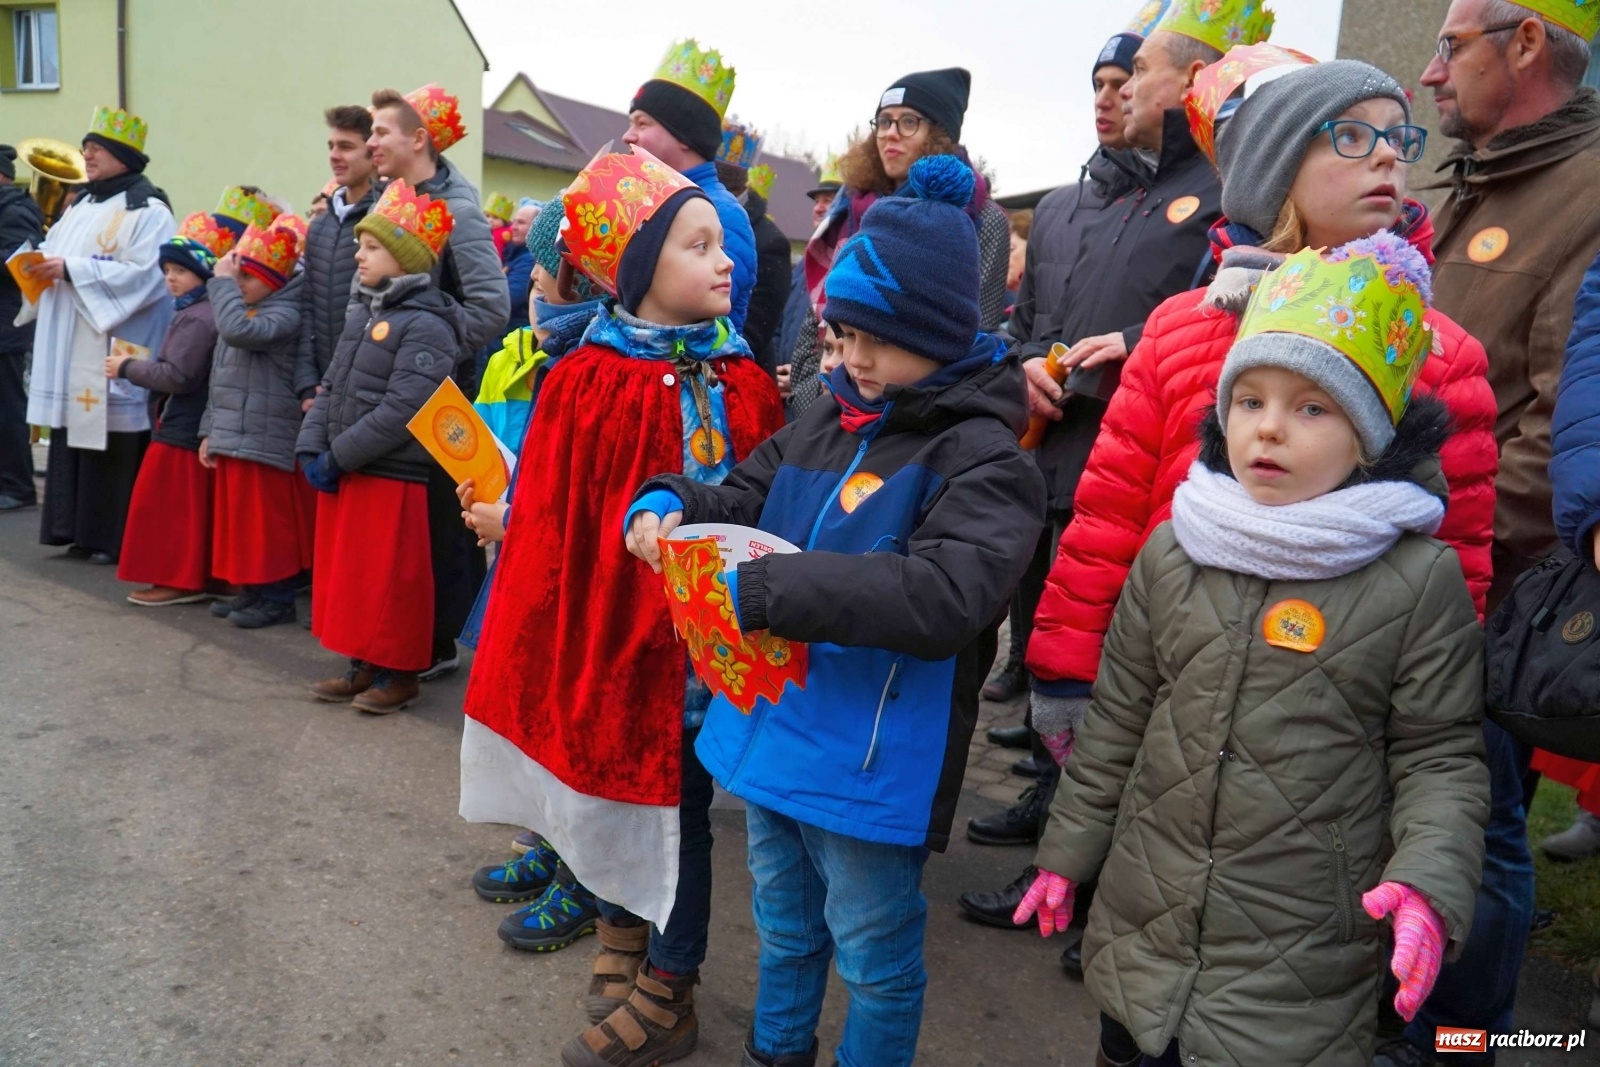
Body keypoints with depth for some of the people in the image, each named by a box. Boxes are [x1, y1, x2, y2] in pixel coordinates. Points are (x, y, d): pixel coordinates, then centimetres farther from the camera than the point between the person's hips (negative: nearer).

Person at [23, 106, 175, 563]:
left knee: (114, 442, -6)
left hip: (114, 354, -8)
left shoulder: (148, 210, -7)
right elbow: (56, 250, 24)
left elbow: (145, 274, -18)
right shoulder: (81, 203, 19)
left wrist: (73, 269, -17)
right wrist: (42, 263, 2)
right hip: (71, 354, 8)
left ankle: (117, 538, 3)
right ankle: (83, 529, 16)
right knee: (74, 433, 8)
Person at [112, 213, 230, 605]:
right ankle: (190, 575, 24)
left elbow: (177, 377, -23)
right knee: (189, 507, 15)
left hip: (182, 429, -10)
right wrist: (137, 364, 12)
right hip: (194, 425, 10)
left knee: (171, 506, -1)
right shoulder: (198, 310, 14)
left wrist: (127, 367, -11)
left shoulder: (196, 318, -18)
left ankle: (180, 579, 6)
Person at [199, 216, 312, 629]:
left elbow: (239, 330, -32)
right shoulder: (243, 313, 17)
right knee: (240, 521, 14)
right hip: (232, 436, 9)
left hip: (264, 438, -9)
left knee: (268, 524, -2)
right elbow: (220, 379, 20)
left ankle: (277, 598, 8)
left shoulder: (284, 314, -11)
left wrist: (222, 282, -17)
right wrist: (209, 431, 17)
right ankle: (253, 590, 24)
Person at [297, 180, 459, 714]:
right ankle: (363, 666, 28)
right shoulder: (363, 316, 17)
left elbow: (402, 410, -22)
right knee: (346, 576, 15)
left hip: (391, 476, -9)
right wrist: (312, 448, 1)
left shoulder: (426, 325, -13)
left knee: (390, 581, 0)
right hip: (342, 472, 9)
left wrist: (339, 456, -18)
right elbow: (331, 388, 15)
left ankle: (399, 674, 14)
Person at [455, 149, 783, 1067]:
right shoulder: (586, 384, -9)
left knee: (678, 800, 11)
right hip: (612, 622, -1)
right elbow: (549, 522, -7)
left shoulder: (744, 383, -2)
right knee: (609, 781, 16)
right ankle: (623, 944, 41)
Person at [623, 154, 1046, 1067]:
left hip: (872, 762, -7)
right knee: (786, 929, 29)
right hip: (772, 727, 8)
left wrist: (758, 590, -34)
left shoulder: (985, 458, -19)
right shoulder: (829, 419, 4)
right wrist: (669, 505, -11)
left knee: (876, 959, 17)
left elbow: (944, 597, -33)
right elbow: (744, 498, 13)